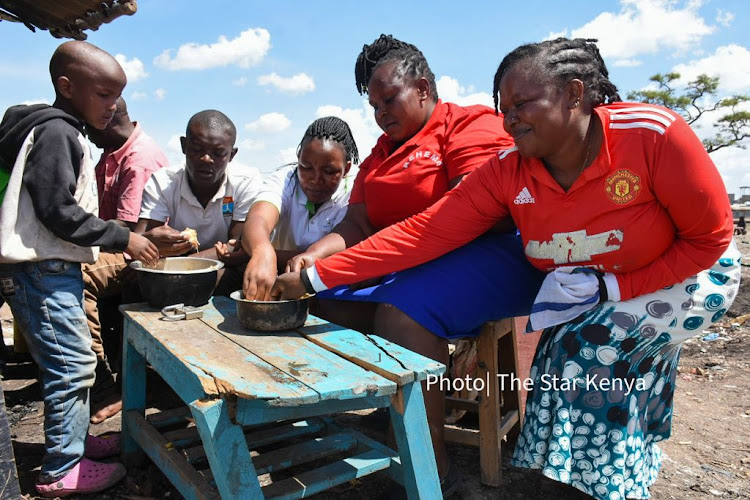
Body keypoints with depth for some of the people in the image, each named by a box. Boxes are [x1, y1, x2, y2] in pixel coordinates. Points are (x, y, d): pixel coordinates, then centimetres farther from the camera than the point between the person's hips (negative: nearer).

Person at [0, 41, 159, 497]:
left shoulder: (66, 134, 17)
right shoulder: (54, 132, -14)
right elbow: (58, 211, -21)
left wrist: (123, 238, 16)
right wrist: (122, 238, -16)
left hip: (56, 268, 10)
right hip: (42, 271, -10)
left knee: (77, 361, 18)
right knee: (72, 364, -4)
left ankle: (74, 438, 33)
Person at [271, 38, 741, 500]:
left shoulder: (654, 134, -27)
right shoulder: (507, 171, -18)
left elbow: (711, 239, -17)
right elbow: (423, 232, -24)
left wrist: (610, 287, -26)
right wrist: (314, 277, -30)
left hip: (688, 276, -3)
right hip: (586, 295, 4)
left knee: (593, 348, -24)